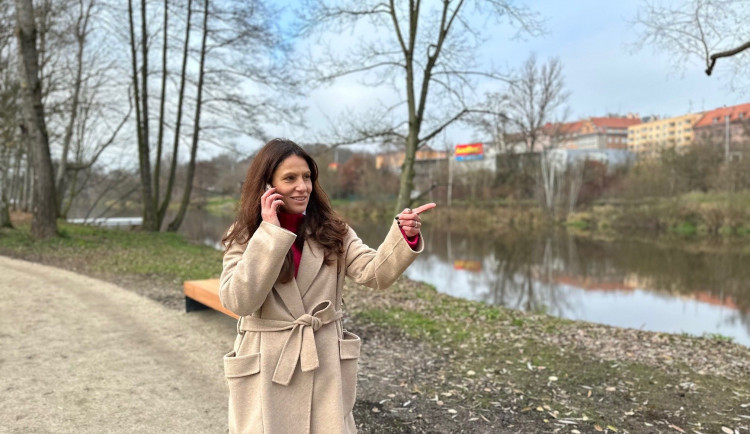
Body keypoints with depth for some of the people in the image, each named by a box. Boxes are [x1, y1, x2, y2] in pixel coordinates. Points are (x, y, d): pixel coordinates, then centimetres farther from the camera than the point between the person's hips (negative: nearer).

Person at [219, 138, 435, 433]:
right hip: (266, 369, -1)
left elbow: (375, 273, -11)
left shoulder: (332, 232, 1)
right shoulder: (243, 238, -3)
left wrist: (404, 236, -28)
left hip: (324, 365, 2)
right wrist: (270, 231, -19)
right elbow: (238, 301, -18)